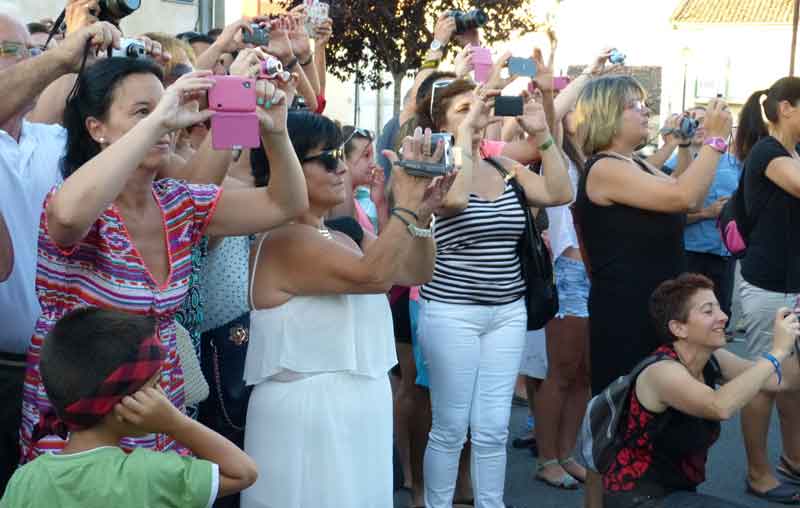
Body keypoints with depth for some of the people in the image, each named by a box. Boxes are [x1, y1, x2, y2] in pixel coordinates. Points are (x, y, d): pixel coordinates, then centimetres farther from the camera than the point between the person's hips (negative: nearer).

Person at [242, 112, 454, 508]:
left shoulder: (342, 237, 10)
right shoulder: (282, 241, -18)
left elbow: (416, 272, 9)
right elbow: (373, 276, -30)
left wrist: (423, 214, -6)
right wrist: (406, 206, -23)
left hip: (358, 409, 9)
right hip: (305, 416, -9)